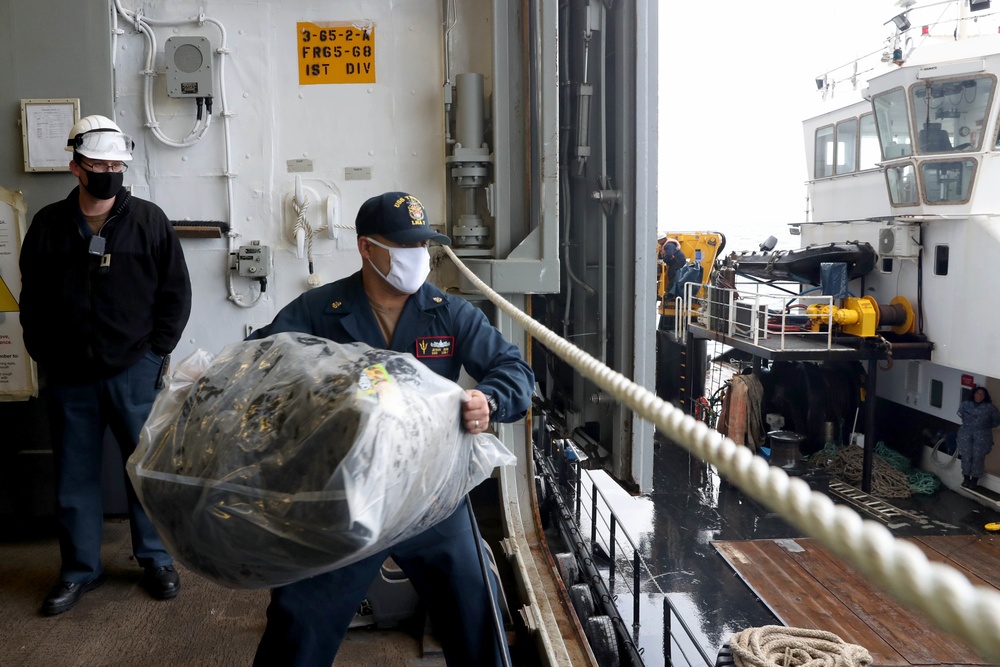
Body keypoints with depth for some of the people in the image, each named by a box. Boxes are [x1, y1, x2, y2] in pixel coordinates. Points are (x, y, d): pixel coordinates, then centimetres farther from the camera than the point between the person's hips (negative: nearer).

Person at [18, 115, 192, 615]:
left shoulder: (149, 221, -1)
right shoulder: (48, 225, 4)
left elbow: (176, 293, 1)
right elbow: (32, 300, 10)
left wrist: (157, 352, -4)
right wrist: (44, 357, 4)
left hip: (134, 373, -1)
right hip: (68, 378, 2)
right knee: (74, 475, 10)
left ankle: (156, 560, 23)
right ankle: (79, 570, 25)